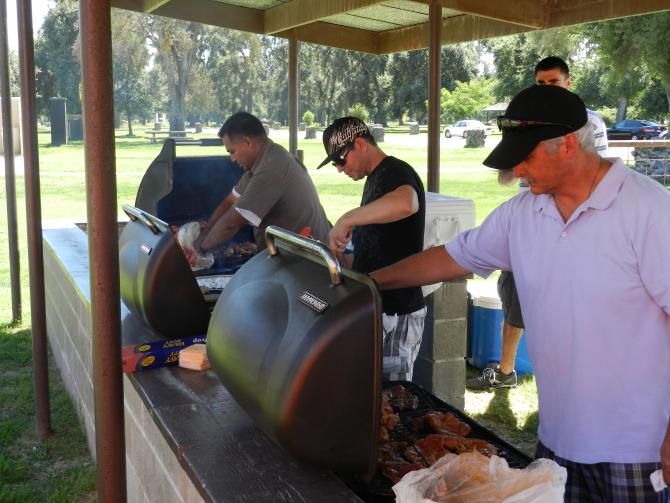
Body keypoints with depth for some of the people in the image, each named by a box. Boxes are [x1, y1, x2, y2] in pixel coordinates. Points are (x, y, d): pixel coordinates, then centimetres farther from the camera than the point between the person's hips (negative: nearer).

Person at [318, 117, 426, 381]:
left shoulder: (396, 173, -14)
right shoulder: (374, 179, 16)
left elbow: (406, 203, -41)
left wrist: (347, 219, -32)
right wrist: (341, 258, 9)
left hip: (395, 313, -9)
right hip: (375, 308, 9)